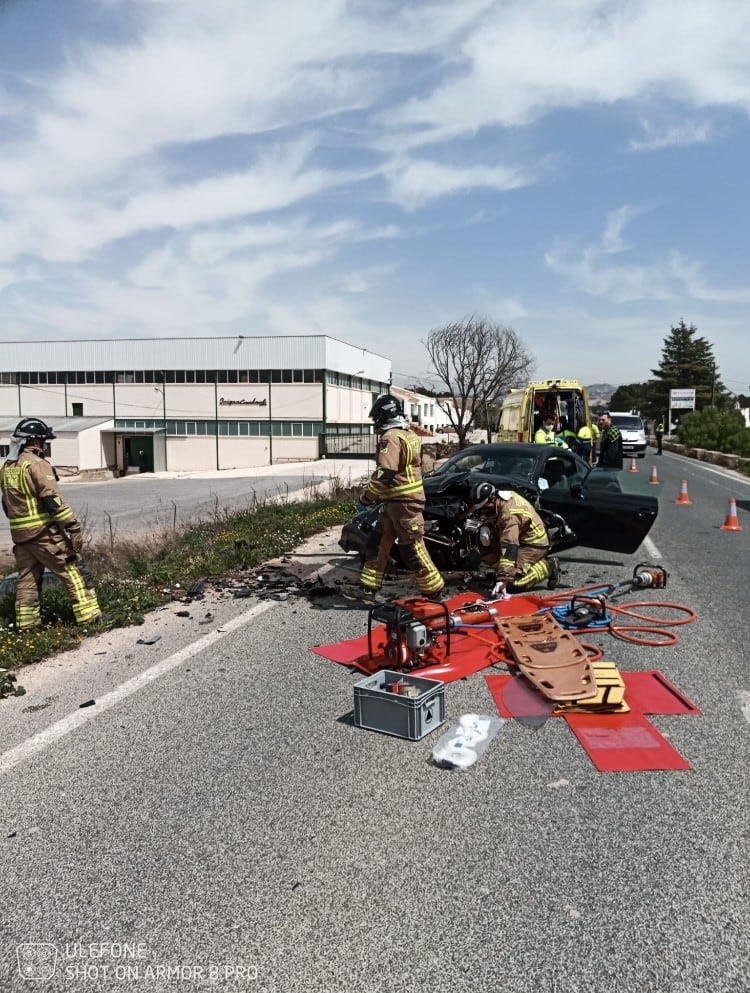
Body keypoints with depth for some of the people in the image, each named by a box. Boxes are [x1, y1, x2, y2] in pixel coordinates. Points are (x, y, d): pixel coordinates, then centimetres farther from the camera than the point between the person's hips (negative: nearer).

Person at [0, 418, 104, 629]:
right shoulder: (36, 464, -13)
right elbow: (52, 499, -19)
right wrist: (73, 526, -17)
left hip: (20, 533, 8)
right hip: (44, 532, -8)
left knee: (27, 577, 15)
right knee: (71, 572, -1)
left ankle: (25, 621, 19)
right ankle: (88, 614, 0)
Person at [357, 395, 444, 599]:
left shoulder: (391, 437, -15)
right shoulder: (409, 435, 16)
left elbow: (385, 474, -24)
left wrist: (366, 497, -11)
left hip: (403, 502, -10)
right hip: (398, 501, 10)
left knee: (413, 548, -4)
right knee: (377, 543, 13)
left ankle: (433, 590, 4)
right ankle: (368, 587, 18)